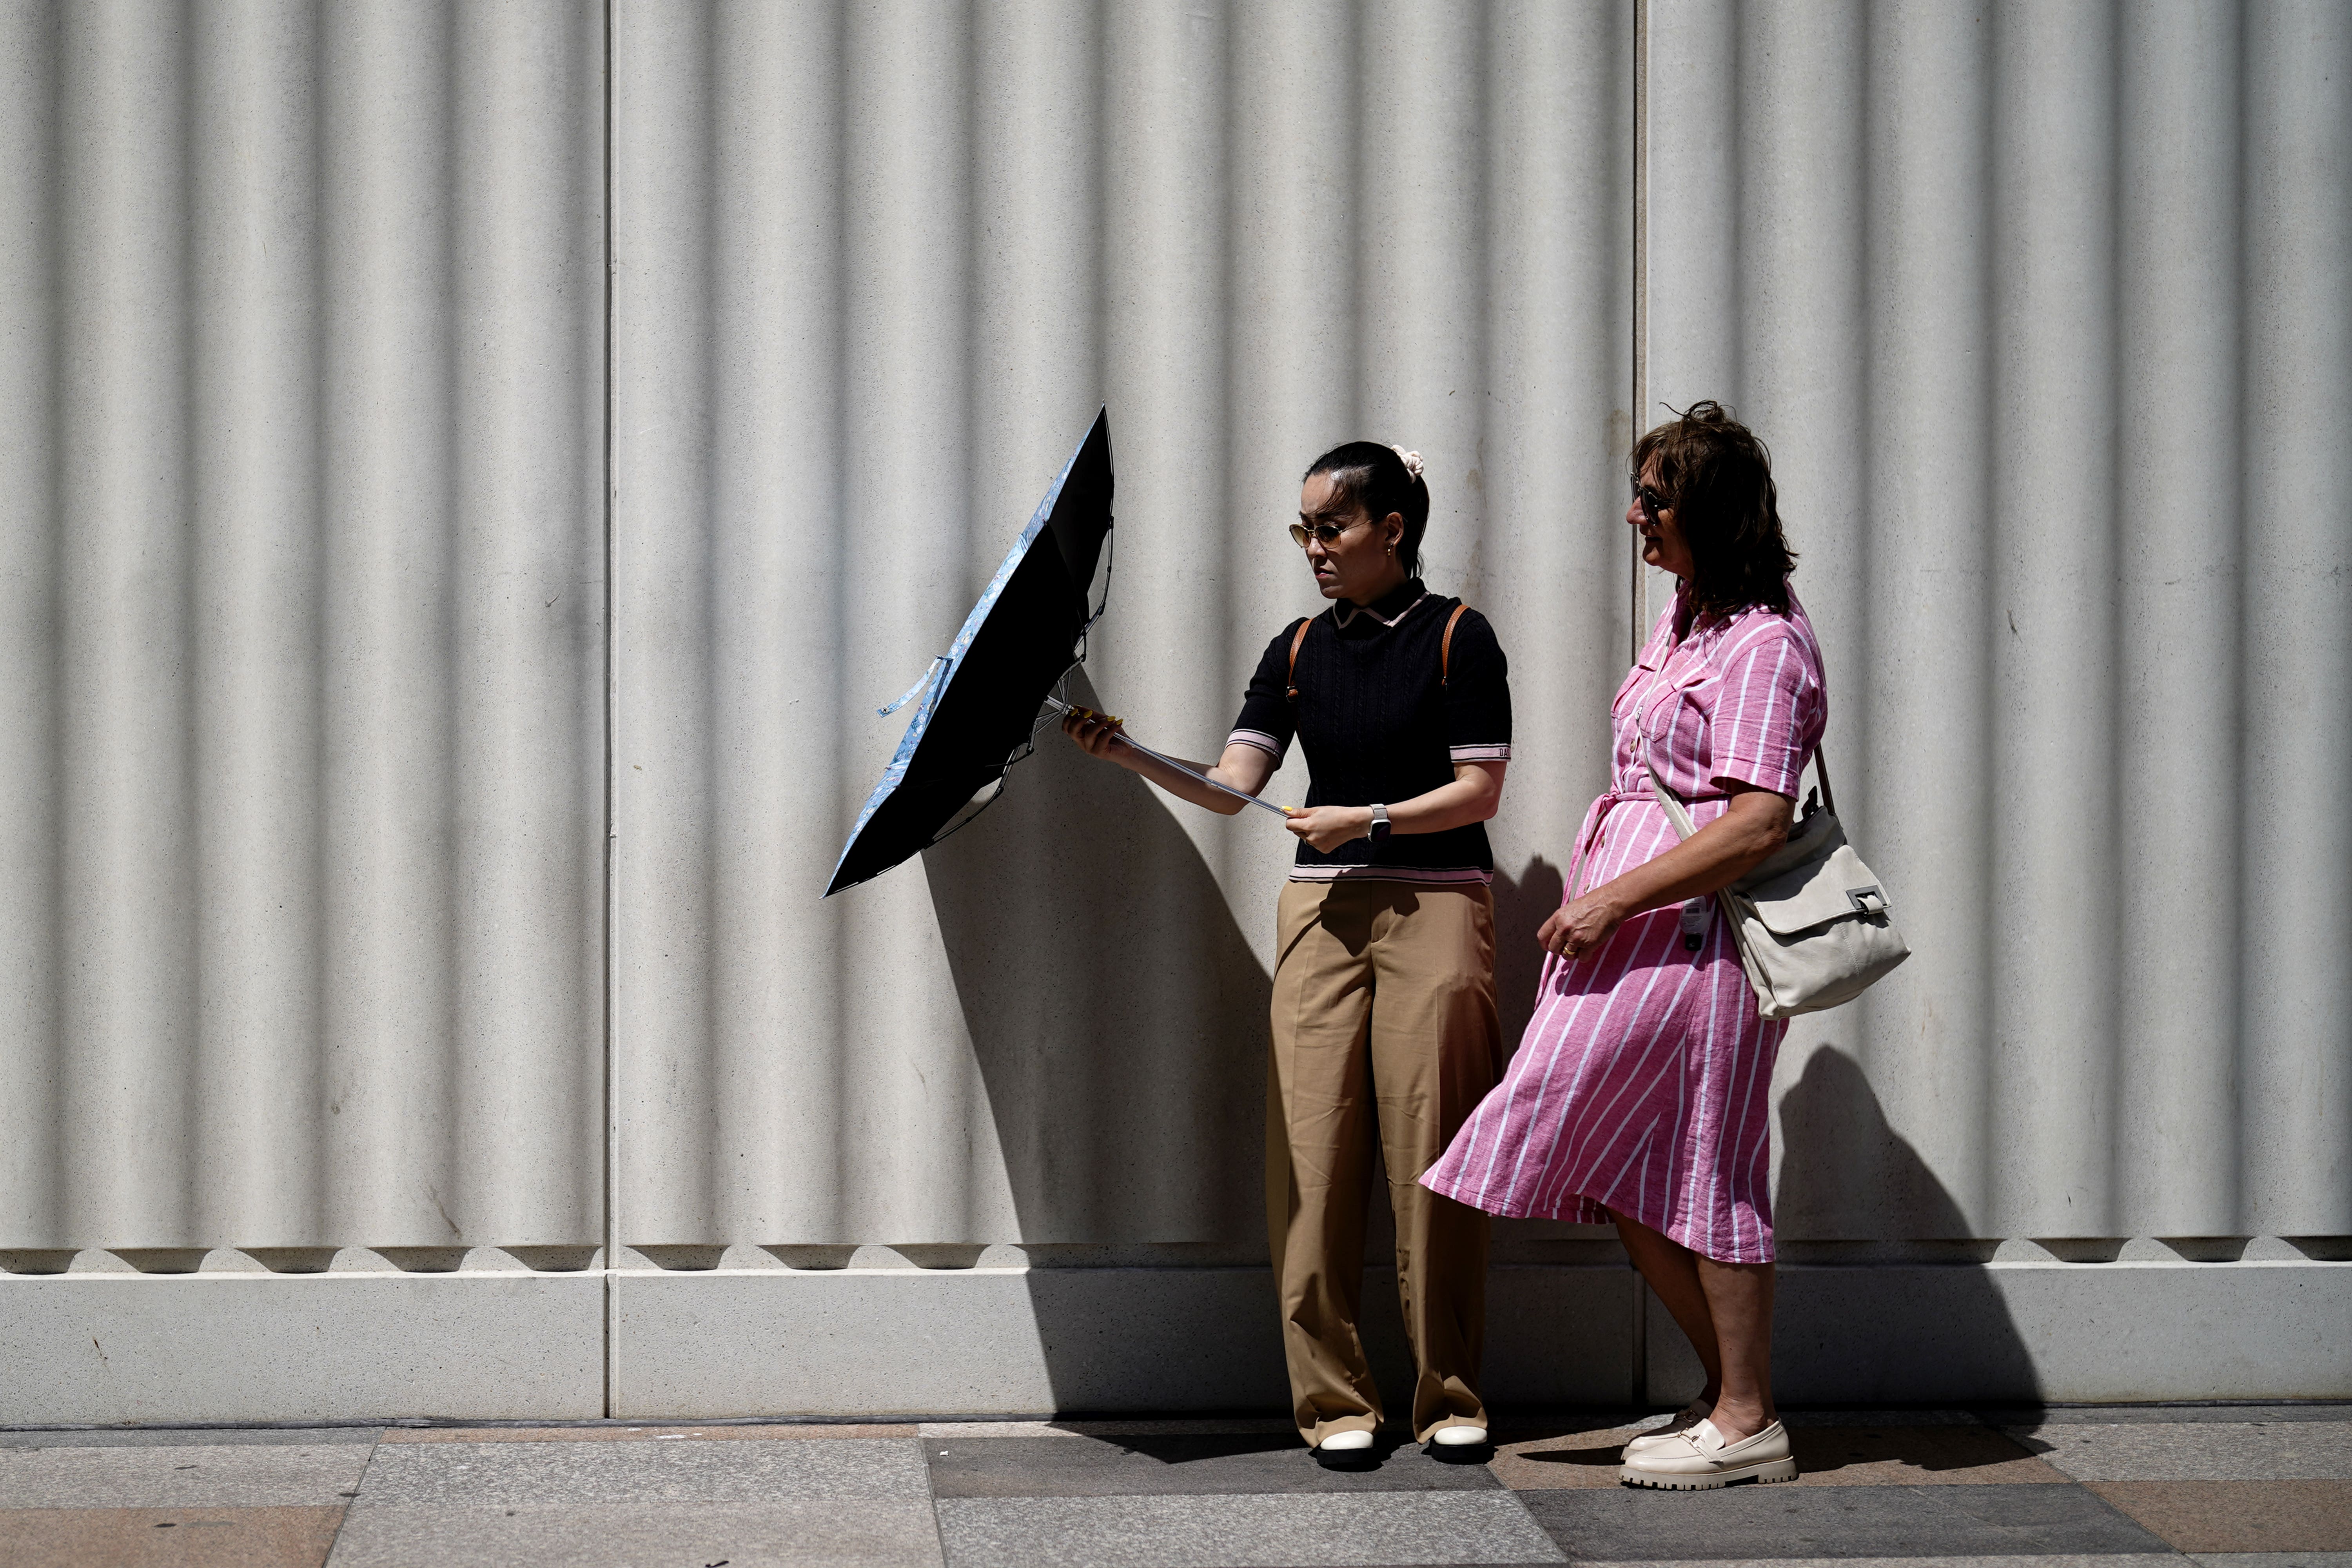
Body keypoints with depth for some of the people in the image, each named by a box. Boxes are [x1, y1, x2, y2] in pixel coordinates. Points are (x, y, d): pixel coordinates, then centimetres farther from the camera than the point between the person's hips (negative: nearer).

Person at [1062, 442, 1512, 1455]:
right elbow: (1231, 785, 4)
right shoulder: (1299, 651, 12)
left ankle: (1449, 1392, 8)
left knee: (1430, 1152, -4)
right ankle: (1332, 1396, 4)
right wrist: (1132, 758, -10)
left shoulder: (1457, 638, 0)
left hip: (1436, 906, -4)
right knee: (1314, 1152, -3)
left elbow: (1480, 791, -4)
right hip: (1321, 909, 4)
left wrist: (1367, 820, -13)